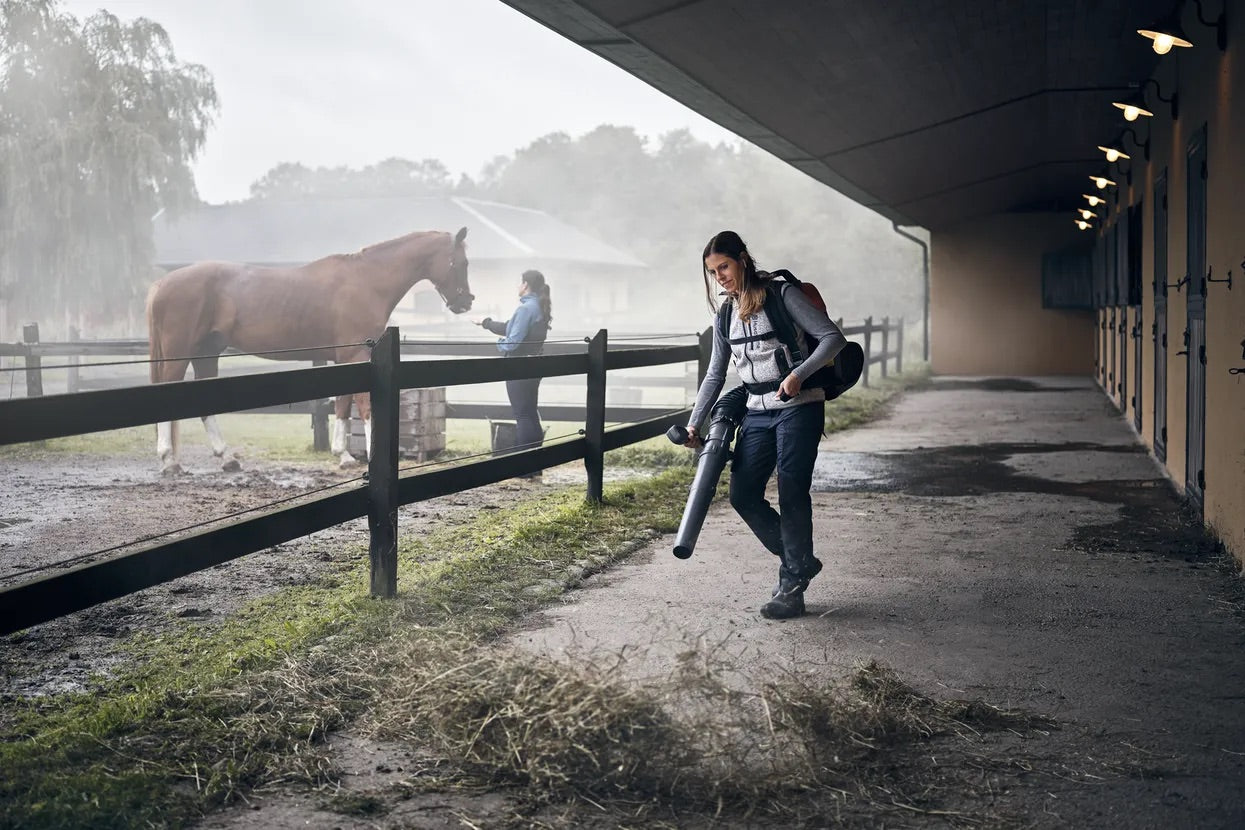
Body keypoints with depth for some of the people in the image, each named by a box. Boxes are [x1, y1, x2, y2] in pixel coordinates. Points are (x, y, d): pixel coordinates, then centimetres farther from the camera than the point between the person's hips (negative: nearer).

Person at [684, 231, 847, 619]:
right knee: (743, 495, 0)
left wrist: (797, 375, -25)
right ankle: (799, 561, 18)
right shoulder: (727, 314, 10)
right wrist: (694, 423, 10)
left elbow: (833, 337, -12)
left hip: (799, 407, -7)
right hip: (757, 413, 7)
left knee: (791, 495, -8)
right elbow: (715, 374, 17)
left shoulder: (781, 295, -8)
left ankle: (791, 588, 2)